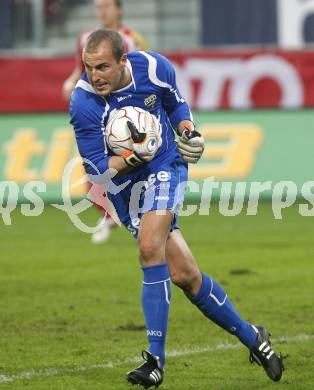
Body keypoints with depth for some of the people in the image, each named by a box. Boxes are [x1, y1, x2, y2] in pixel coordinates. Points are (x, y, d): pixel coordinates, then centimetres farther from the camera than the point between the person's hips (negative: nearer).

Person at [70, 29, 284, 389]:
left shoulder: (154, 68, -13)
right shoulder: (83, 103, -19)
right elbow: (97, 170, -15)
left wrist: (188, 131, -8)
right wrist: (134, 157, -30)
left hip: (165, 167, -1)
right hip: (124, 186, 1)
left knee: (150, 247, -27)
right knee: (184, 275, 0)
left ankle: (155, 358, -23)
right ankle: (251, 338, 19)